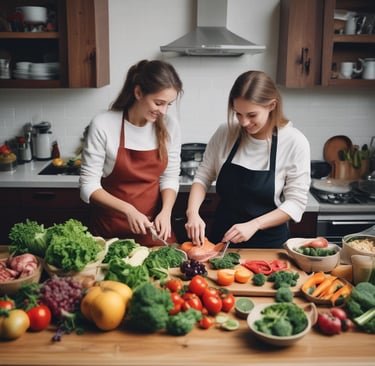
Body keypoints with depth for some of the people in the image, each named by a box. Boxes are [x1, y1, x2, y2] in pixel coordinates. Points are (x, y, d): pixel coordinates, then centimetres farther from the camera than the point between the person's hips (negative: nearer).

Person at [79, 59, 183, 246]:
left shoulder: (170, 125, -6)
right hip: (110, 229, -3)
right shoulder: (103, 125, -16)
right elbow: (89, 186, -13)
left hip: (153, 226, 3)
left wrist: (166, 211, -14)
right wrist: (128, 210, -24)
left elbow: (169, 177, 2)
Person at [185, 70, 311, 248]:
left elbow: (295, 203, -11)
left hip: (268, 244, -2)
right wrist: (193, 212, -15)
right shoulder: (225, 133, -7)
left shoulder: (295, 142, -14)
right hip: (222, 237, 2)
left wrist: (254, 225, -21)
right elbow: (203, 177, 2)